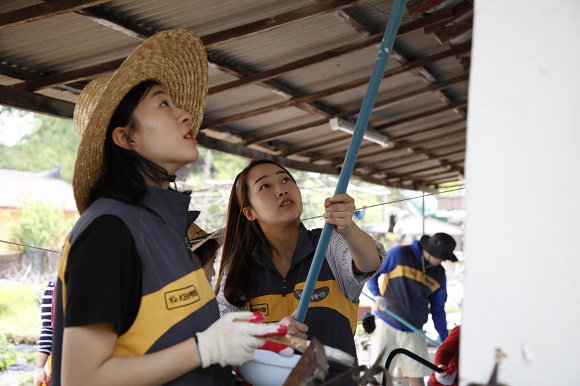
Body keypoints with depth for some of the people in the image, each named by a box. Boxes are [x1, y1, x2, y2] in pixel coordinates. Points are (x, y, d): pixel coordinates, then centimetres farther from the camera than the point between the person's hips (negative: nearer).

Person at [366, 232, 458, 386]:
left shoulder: (439, 274, 6)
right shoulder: (399, 254, -9)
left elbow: (438, 309, 11)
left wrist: (445, 341, 8)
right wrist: (377, 295, -19)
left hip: (414, 332, 3)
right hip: (386, 326, -3)